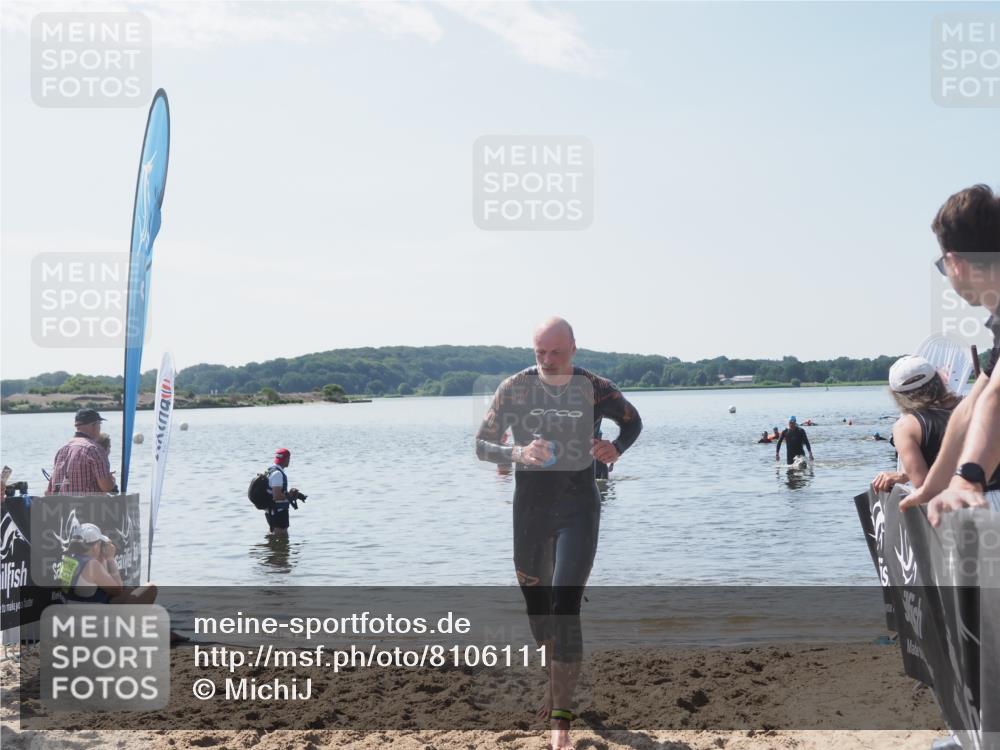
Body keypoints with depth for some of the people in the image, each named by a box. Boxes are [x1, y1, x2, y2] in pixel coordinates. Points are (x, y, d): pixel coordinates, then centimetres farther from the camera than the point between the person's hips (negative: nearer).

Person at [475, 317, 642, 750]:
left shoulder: (594, 389, -4)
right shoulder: (515, 388, -4)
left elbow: (632, 421, 15)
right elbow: (480, 444, -5)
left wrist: (616, 449, -7)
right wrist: (516, 454, -25)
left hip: (578, 508, -2)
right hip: (530, 507, 2)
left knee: (564, 608, -14)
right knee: (537, 607, 15)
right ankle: (558, 684, 44)